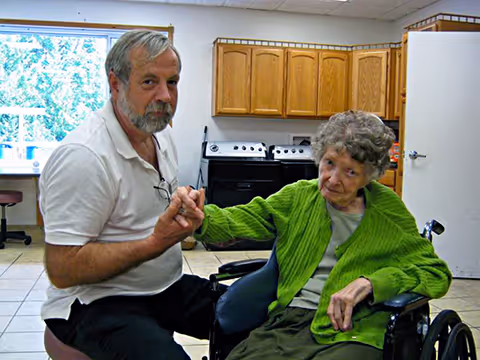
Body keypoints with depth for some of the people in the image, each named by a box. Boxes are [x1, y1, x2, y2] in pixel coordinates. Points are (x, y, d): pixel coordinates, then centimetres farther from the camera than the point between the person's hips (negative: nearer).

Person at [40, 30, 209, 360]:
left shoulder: (162, 137, 8)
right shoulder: (82, 157, -21)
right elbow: (62, 270, -21)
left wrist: (188, 213, 0)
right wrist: (155, 243, -24)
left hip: (167, 287, 8)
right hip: (95, 303, -8)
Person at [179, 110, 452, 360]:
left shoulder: (388, 211, 5)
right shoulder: (299, 195, 13)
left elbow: (437, 275, 5)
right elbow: (243, 220, 5)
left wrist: (368, 283, -11)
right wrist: (199, 216, -18)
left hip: (351, 335, -2)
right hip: (286, 322, 2)